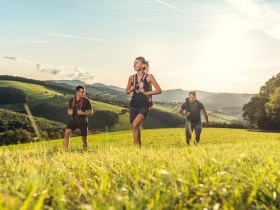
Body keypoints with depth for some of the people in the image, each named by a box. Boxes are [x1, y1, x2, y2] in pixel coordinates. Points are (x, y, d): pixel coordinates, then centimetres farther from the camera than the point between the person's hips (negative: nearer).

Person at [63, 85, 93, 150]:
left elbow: (91, 112, -7)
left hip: (83, 122, -2)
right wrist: (69, 112, -9)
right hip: (73, 121, 2)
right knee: (66, 133, -18)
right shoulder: (71, 100, -2)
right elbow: (69, 109, 15)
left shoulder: (86, 101, -12)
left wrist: (83, 113, -23)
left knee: (84, 139, 6)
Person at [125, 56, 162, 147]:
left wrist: (146, 93, -15)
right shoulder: (132, 78, 5)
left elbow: (159, 90, -7)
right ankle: (138, 146, 24)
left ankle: (137, 146, -12)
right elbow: (127, 92, 16)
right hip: (134, 105, 5)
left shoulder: (149, 77, -5)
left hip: (144, 106, -5)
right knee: (135, 128, 9)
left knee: (135, 124, -24)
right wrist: (131, 89, -6)